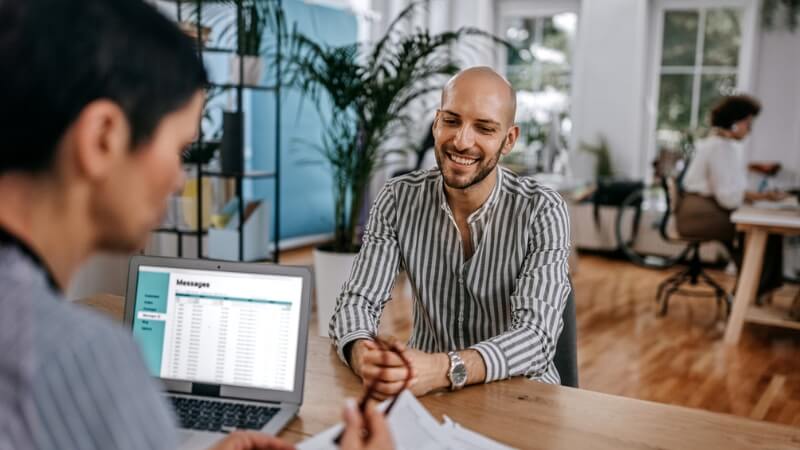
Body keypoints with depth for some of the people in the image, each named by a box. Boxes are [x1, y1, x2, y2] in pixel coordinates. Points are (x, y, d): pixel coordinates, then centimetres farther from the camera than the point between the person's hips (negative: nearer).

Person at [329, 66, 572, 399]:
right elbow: (357, 300, -9)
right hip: (423, 389, 3)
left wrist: (443, 370, -41)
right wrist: (363, 355, -33)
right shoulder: (398, 199, -5)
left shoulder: (542, 212, -14)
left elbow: (536, 335, -23)